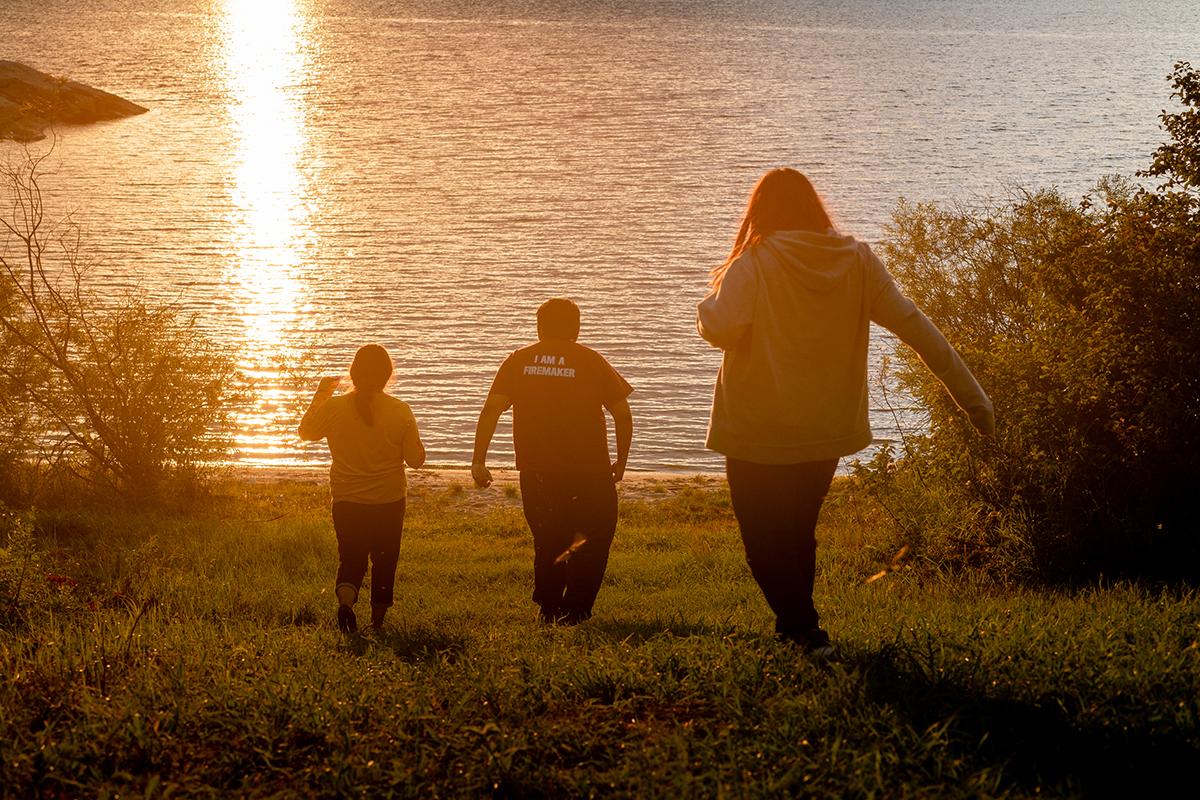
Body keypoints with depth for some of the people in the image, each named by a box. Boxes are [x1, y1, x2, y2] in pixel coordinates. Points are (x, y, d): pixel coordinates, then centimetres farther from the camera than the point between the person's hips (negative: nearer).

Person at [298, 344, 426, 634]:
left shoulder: (334, 407, -10)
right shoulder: (401, 412, -12)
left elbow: (306, 431, 10)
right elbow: (416, 459, -5)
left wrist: (320, 395, 18)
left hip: (347, 501, 0)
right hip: (389, 501, 0)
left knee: (351, 558, 10)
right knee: (384, 561, 16)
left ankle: (345, 599, -19)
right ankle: (378, 620, 23)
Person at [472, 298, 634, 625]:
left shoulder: (518, 361, 7)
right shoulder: (591, 361, 2)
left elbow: (491, 410, -3)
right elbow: (622, 412, -1)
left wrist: (479, 460, -2)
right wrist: (621, 461, 11)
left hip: (535, 469, 3)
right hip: (588, 469, -2)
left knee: (548, 540, 18)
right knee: (595, 536, 9)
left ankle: (548, 608, 18)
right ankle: (574, 610, -1)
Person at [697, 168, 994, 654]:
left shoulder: (754, 263, -14)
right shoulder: (856, 260, -2)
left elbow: (720, 328, -28)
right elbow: (915, 327, -1)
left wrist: (708, 304, -3)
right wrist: (971, 396, 1)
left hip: (758, 436, -5)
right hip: (827, 433, 5)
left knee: (765, 540, 10)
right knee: (799, 532, 25)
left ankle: (806, 632, -1)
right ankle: (792, 623, 36)